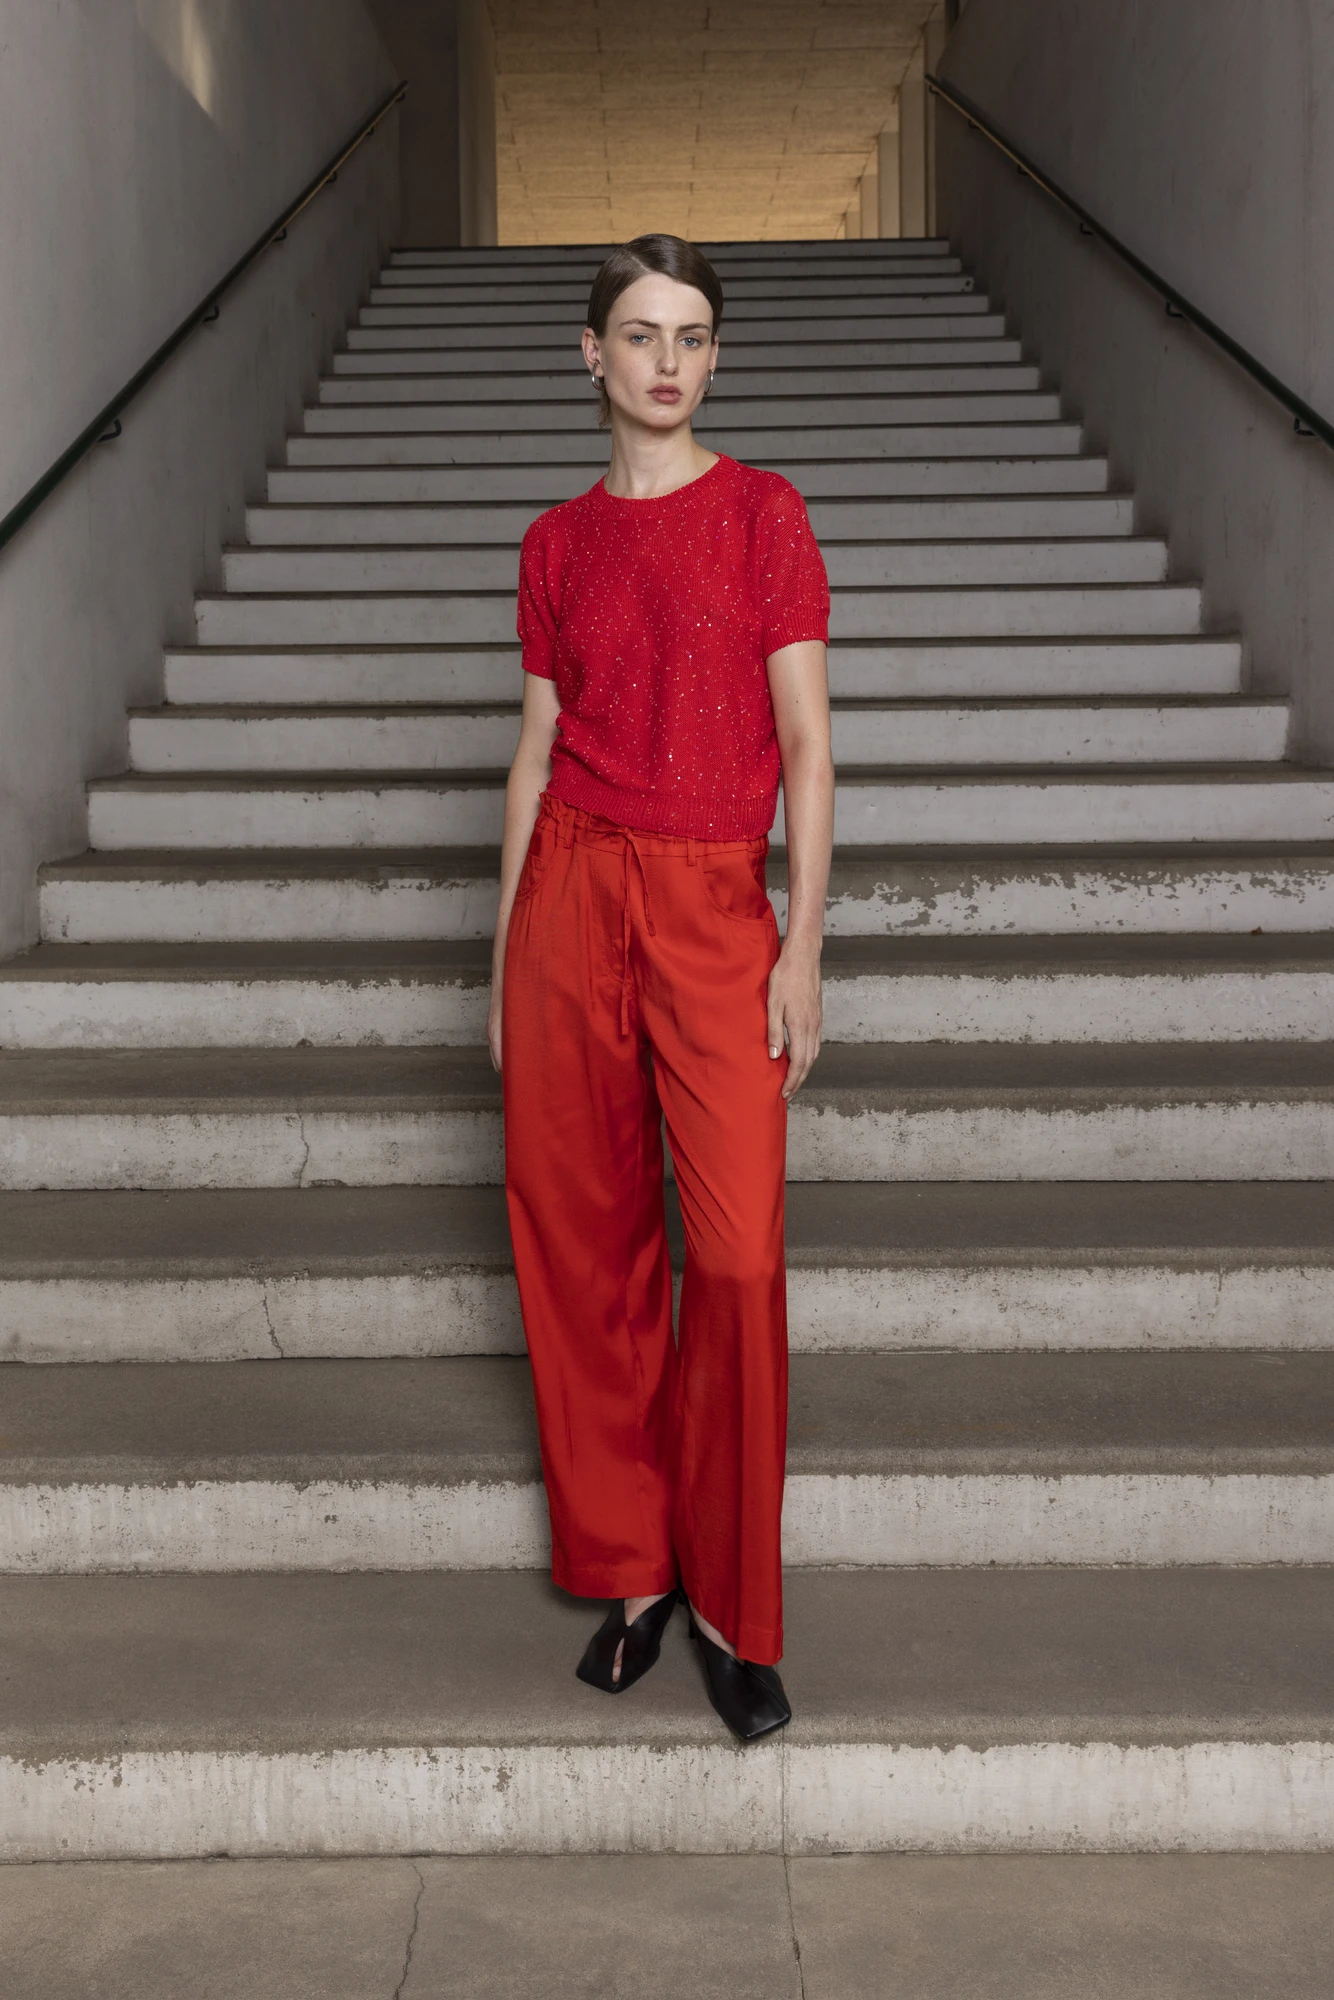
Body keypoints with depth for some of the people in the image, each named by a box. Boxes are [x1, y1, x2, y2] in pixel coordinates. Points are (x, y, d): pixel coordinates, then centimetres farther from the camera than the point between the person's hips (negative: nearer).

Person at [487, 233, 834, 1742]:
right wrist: (505, 959, 11)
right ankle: (629, 1568, 23)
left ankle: (729, 1604, 10)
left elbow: (805, 744, -1)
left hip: (717, 905, -3)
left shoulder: (762, 513, 2)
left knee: (738, 1254, -9)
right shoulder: (556, 544, 11)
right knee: (583, 1236, 6)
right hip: (572, 892, 3)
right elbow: (536, 753, 13)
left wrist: (803, 946, -8)